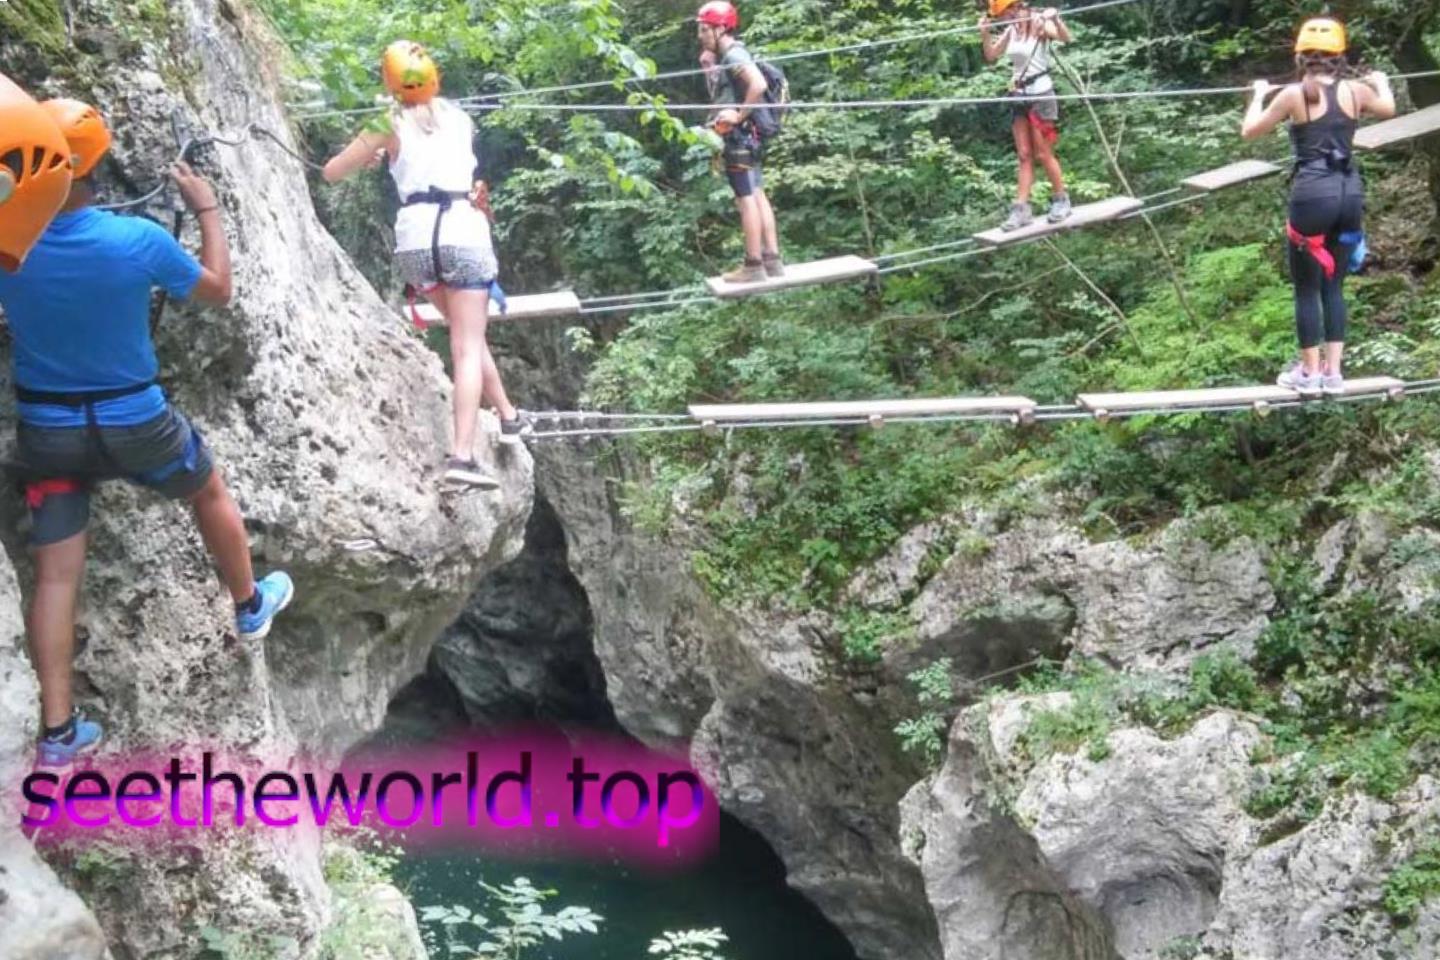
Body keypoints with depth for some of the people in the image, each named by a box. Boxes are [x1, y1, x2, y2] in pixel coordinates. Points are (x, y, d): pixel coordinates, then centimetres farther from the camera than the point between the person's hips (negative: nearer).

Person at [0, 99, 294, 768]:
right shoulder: (138, 240, -21)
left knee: (55, 575, 5)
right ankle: (250, 606, 48)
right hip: (134, 423, -1)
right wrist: (207, 210, 9)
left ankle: (59, 730, 6)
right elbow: (218, 291, -4)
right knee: (210, 492, 28)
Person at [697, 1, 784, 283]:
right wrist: (709, 70, 10)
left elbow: (758, 84, -30)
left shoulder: (734, 55, -16)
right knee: (757, 196, 11)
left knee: (746, 198, -7)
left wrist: (739, 114, -23)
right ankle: (772, 260, 15)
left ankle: (754, 266, -5)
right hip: (745, 136, 10)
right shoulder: (726, 57, 15)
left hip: (740, 135, -10)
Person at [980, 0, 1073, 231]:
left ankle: (1061, 200, 15)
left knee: (1043, 155, -1)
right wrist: (985, 33, 0)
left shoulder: (1040, 24, -12)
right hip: (1019, 94, 7)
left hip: (1041, 93, -7)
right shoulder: (1011, 30, 7)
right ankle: (1021, 209, 2)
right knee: (1024, 156, 4)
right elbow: (991, 56, 16)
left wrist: (1055, 19, -47)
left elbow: (1066, 38, -29)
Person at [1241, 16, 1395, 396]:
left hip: (1313, 194, -4)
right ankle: (1333, 372, 14)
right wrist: (1381, 82, 50)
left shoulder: (1293, 95, -5)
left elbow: (1249, 131, 9)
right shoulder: (1355, 90, 6)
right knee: (1334, 286, 14)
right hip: (1350, 193, 4)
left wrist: (1259, 95, 25)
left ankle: (1310, 373, 11)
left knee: (1307, 288, 7)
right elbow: (1388, 109, 29)